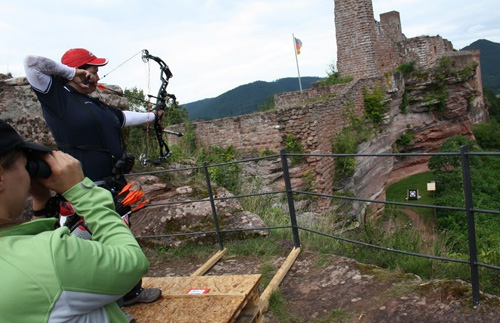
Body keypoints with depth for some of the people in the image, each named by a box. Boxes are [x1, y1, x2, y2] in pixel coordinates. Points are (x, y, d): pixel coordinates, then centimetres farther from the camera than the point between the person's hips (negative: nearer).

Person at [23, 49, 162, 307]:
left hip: (114, 188, 9)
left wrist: (152, 115, 41)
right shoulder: (56, 96, -8)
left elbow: (126, 117, 29)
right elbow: (31, 62, -18)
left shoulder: (96, 106, 14)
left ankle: (130, 292, 40)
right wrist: (70, 72, -8)